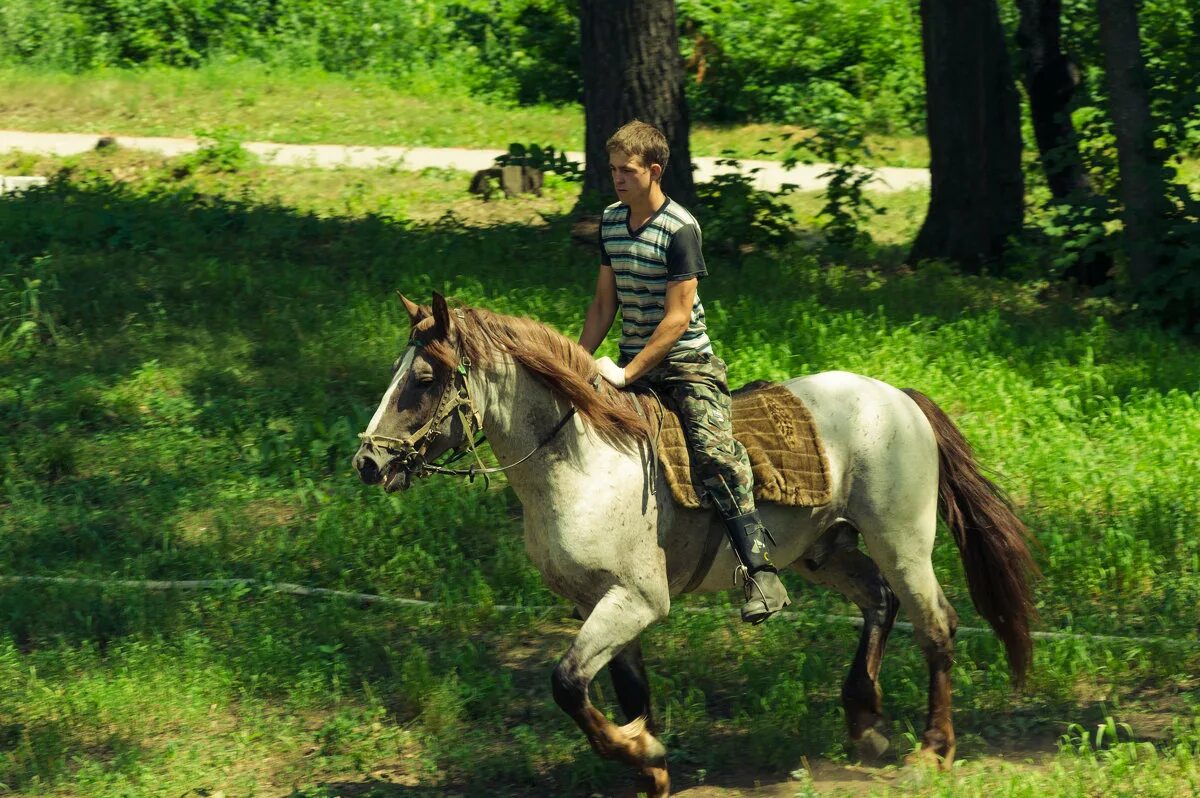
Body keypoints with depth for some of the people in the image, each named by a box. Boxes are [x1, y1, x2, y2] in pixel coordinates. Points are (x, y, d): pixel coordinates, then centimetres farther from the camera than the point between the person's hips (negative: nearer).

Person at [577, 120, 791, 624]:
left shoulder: (679, 229, -15)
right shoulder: (610, 221, 7)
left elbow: (677, 319, -19)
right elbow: (605, 303, 14)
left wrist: (626, 374, -22)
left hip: (686, 363, -7)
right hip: (632, 364, 8)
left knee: (713, 451, -26)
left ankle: (761, 573, -30)